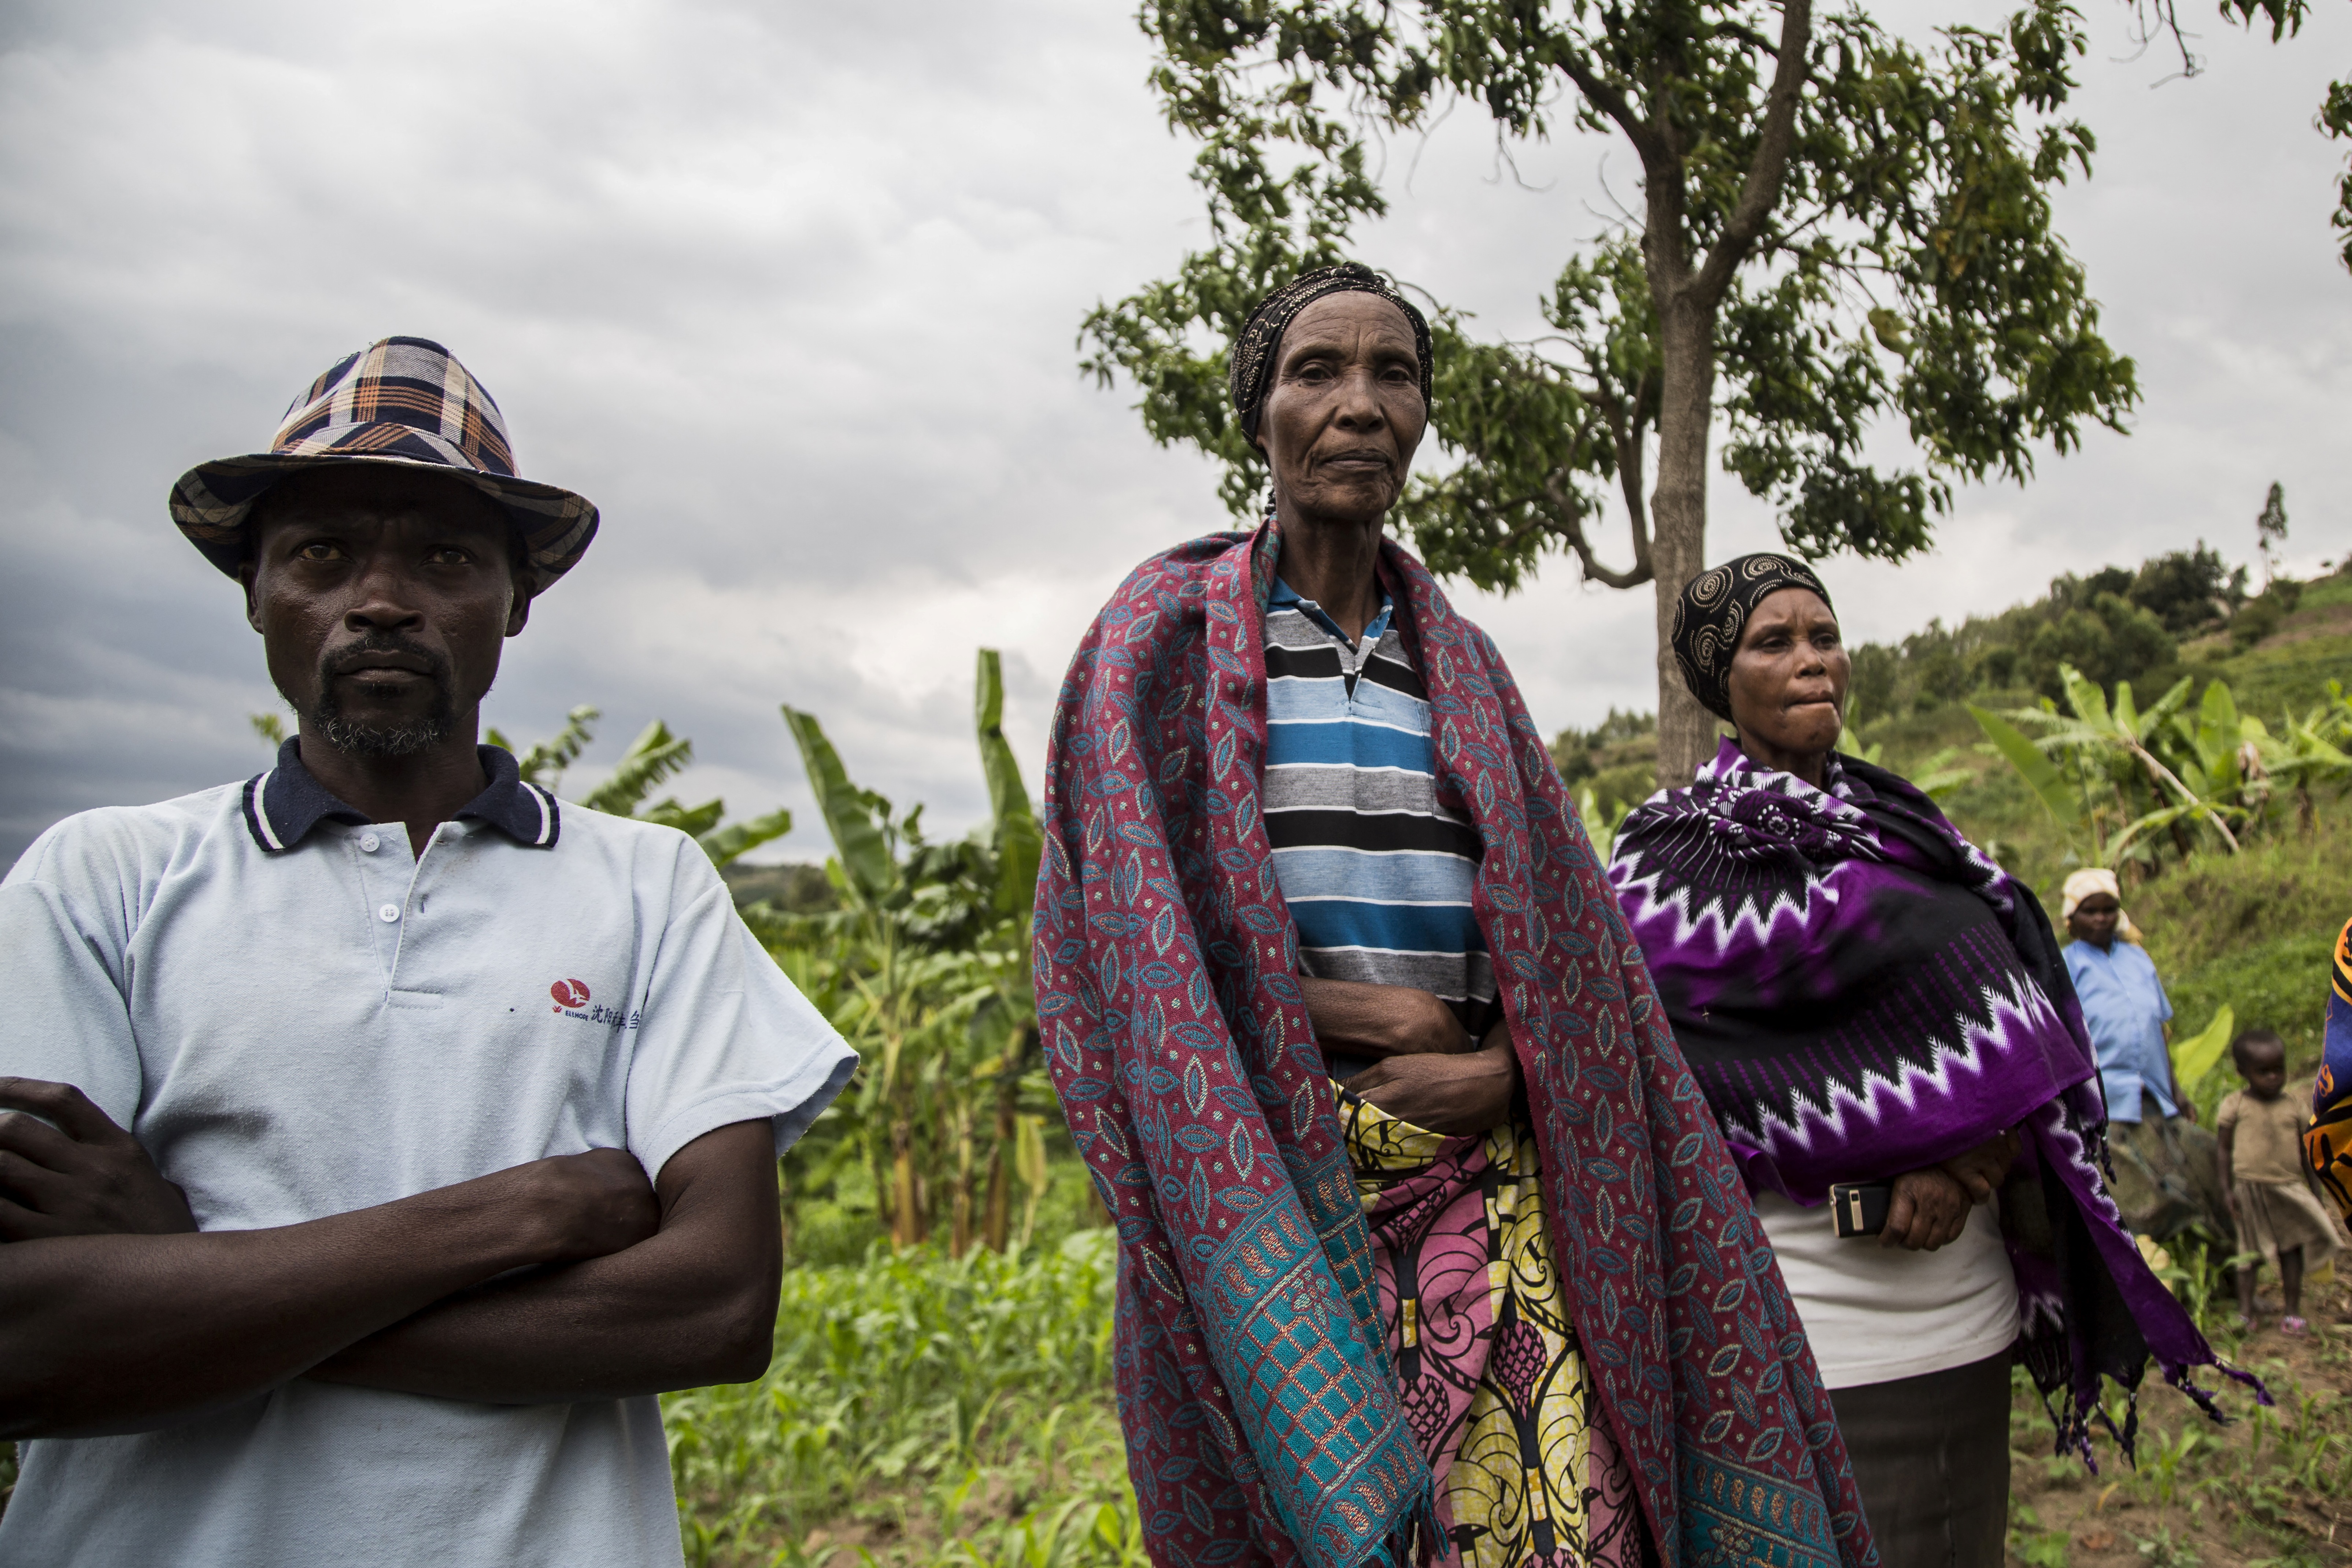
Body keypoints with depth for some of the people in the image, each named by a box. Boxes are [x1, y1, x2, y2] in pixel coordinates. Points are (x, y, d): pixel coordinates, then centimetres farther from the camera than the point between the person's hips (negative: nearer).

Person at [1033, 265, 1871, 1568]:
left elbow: (1560, 935, 12)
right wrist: (1327, 1007, -11)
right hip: (1263, 1182, -3)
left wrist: (1503, 1063, -7)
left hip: (1482, 1175, 3)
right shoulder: (1168, 632, 2)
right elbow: (1108, 924, -5)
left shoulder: (1460, 664, 14)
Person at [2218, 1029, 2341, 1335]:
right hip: (2250, 1191, -2)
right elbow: (2222, 1150, -2)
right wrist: (2228, 1190, -7)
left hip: (2289, 1189, 2)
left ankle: (2293, 1313, 19)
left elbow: (2304, 1151, 12)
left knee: (2292, 1251, 7)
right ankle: (2245, 1312, 15)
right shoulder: (2234, 1105, -3)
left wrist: (2314, 1192, 12)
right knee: (2250, 1251, 6)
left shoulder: (2294, 1106, 5)